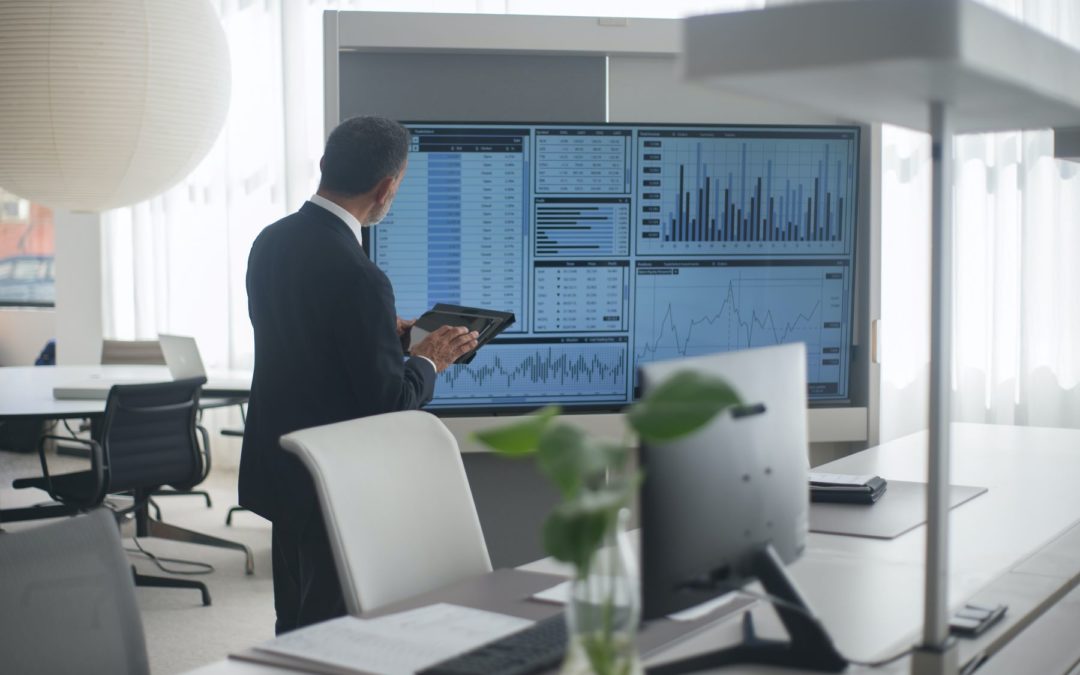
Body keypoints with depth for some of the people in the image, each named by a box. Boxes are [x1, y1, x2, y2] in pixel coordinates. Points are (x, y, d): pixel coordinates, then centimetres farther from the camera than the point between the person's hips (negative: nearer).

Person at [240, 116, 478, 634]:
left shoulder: (270, 241, 1)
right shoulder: (358, 278, -25)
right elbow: (389, 403, -19)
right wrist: (427, 362, -1)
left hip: (279, 468, 9)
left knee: (295, 626, 20)